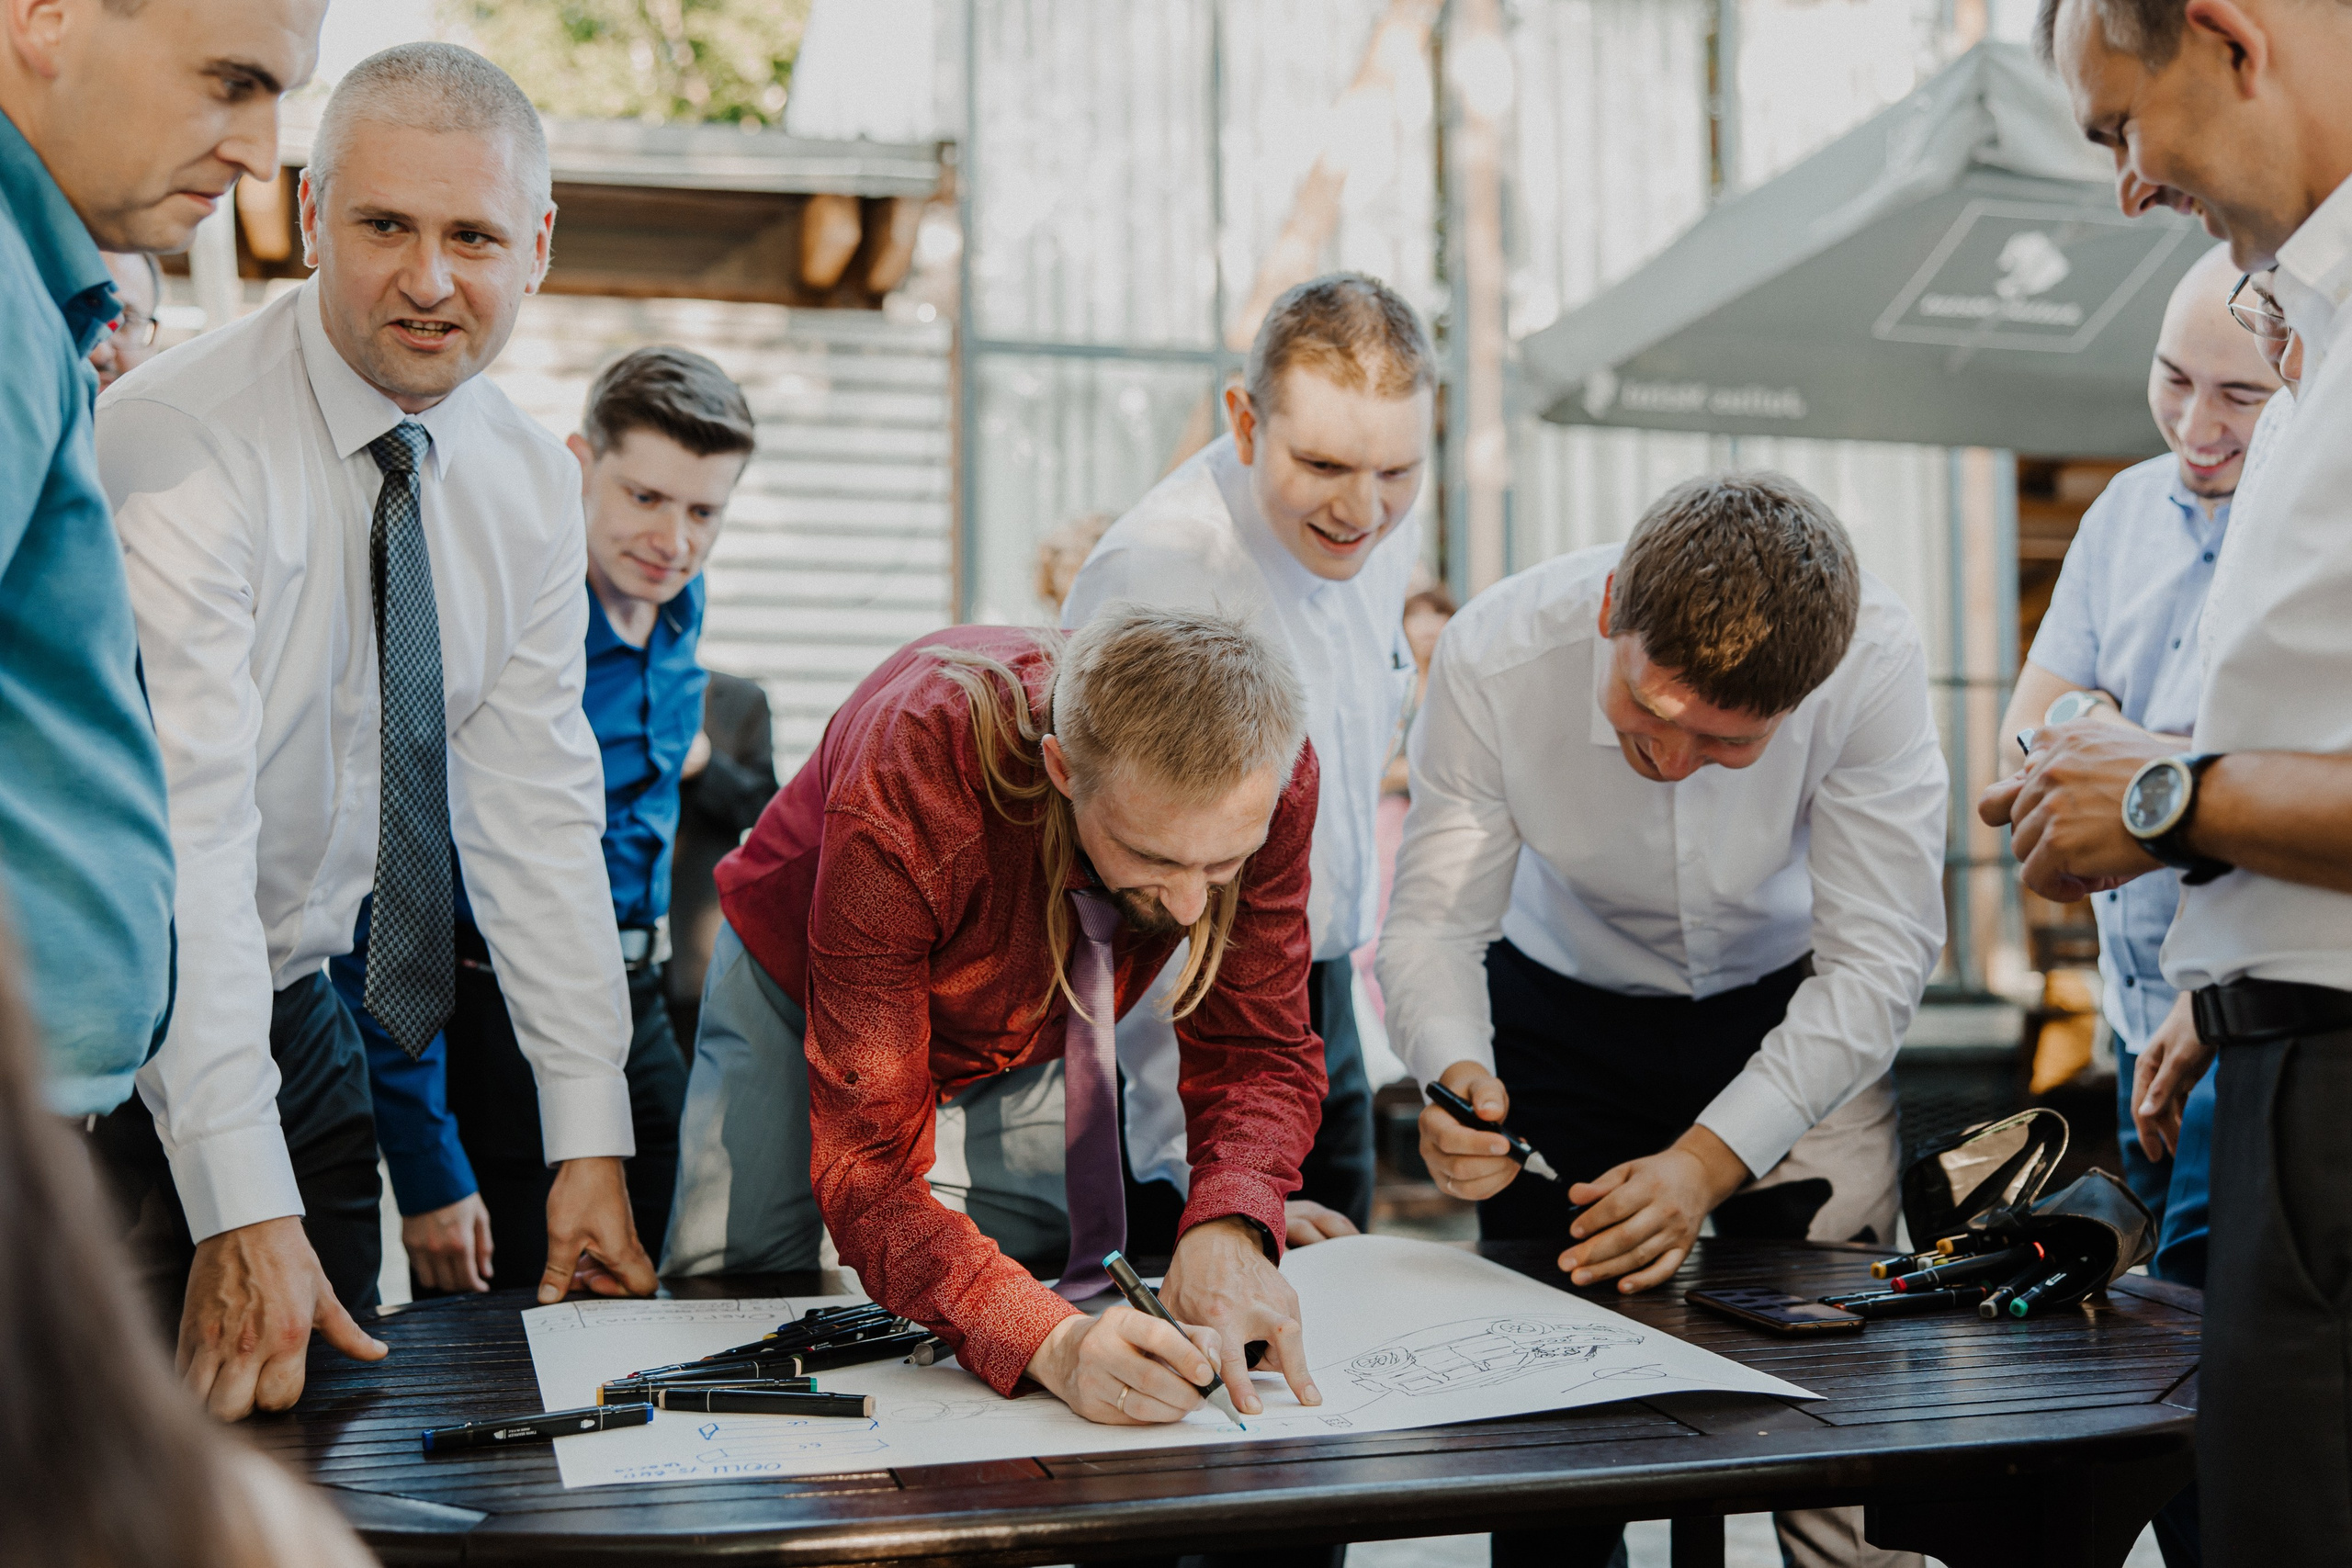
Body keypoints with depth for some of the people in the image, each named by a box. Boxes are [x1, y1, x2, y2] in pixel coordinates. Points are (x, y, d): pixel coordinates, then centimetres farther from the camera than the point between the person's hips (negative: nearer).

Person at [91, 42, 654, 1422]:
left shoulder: (531, 486, -1)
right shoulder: (181, 447, -22)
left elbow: (538, 812, -1)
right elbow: (183, 832, -28)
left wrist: (592, 1142, -6)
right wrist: (243, 1209, -31)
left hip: (300, 1018, 6)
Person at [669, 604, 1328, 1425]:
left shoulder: (1263, 774, -33)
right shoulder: (908, 782, -44)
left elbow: (1258, 1047, -20)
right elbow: (868, 1158, -43)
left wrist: (1226, 1227, -42)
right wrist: (1052, 1342, -59)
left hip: (1026, 1038, 3)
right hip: (804, 997, -2)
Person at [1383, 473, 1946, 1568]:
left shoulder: (1873, 659, -29)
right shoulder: (1494, 656, -28)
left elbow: (1877, 956, -25)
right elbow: (1431, 920, -21)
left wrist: (1705, 1163, -33)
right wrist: (1456, 1071, -42)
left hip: (1796, 1018, 0)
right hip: (1566, 1015, 1)